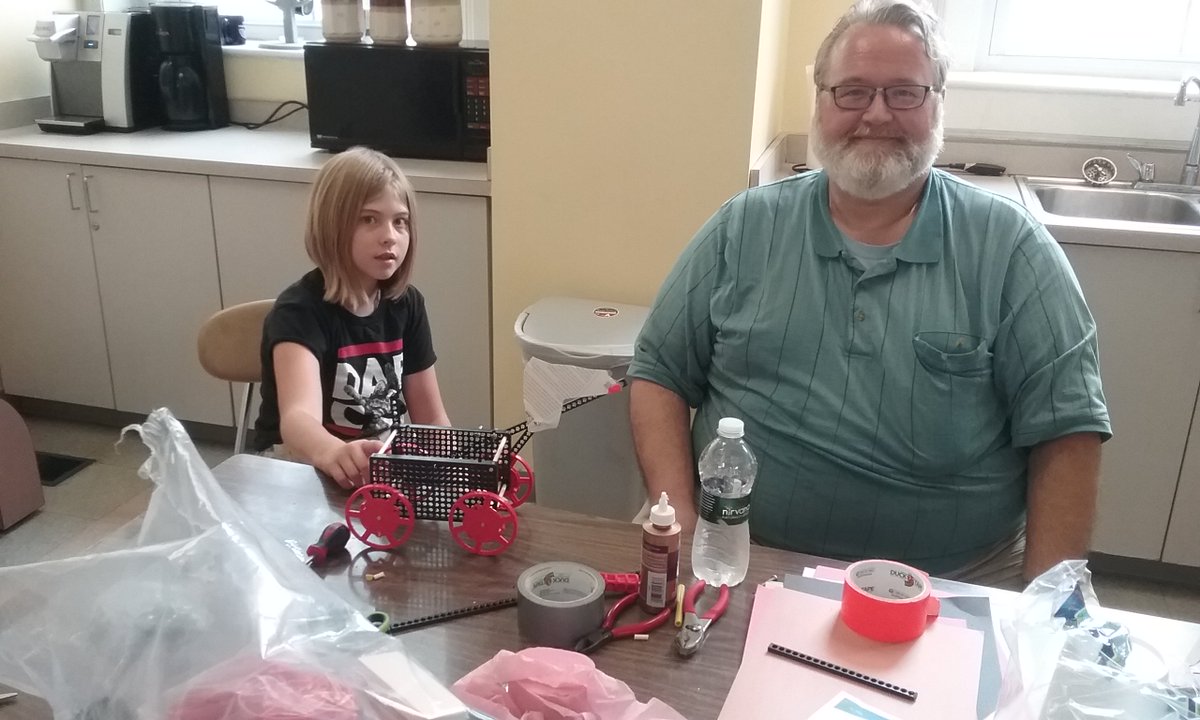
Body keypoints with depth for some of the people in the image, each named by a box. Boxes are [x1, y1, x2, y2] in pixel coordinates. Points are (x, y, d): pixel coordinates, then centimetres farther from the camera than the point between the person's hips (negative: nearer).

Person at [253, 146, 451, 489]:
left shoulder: (406, 304, -3)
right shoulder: (300, 311, -21)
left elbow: (432, 419, 3)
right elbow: (297, 417, -40)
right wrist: (335, 453, -62)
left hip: (384, 463, 5)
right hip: (302, 464, -4)